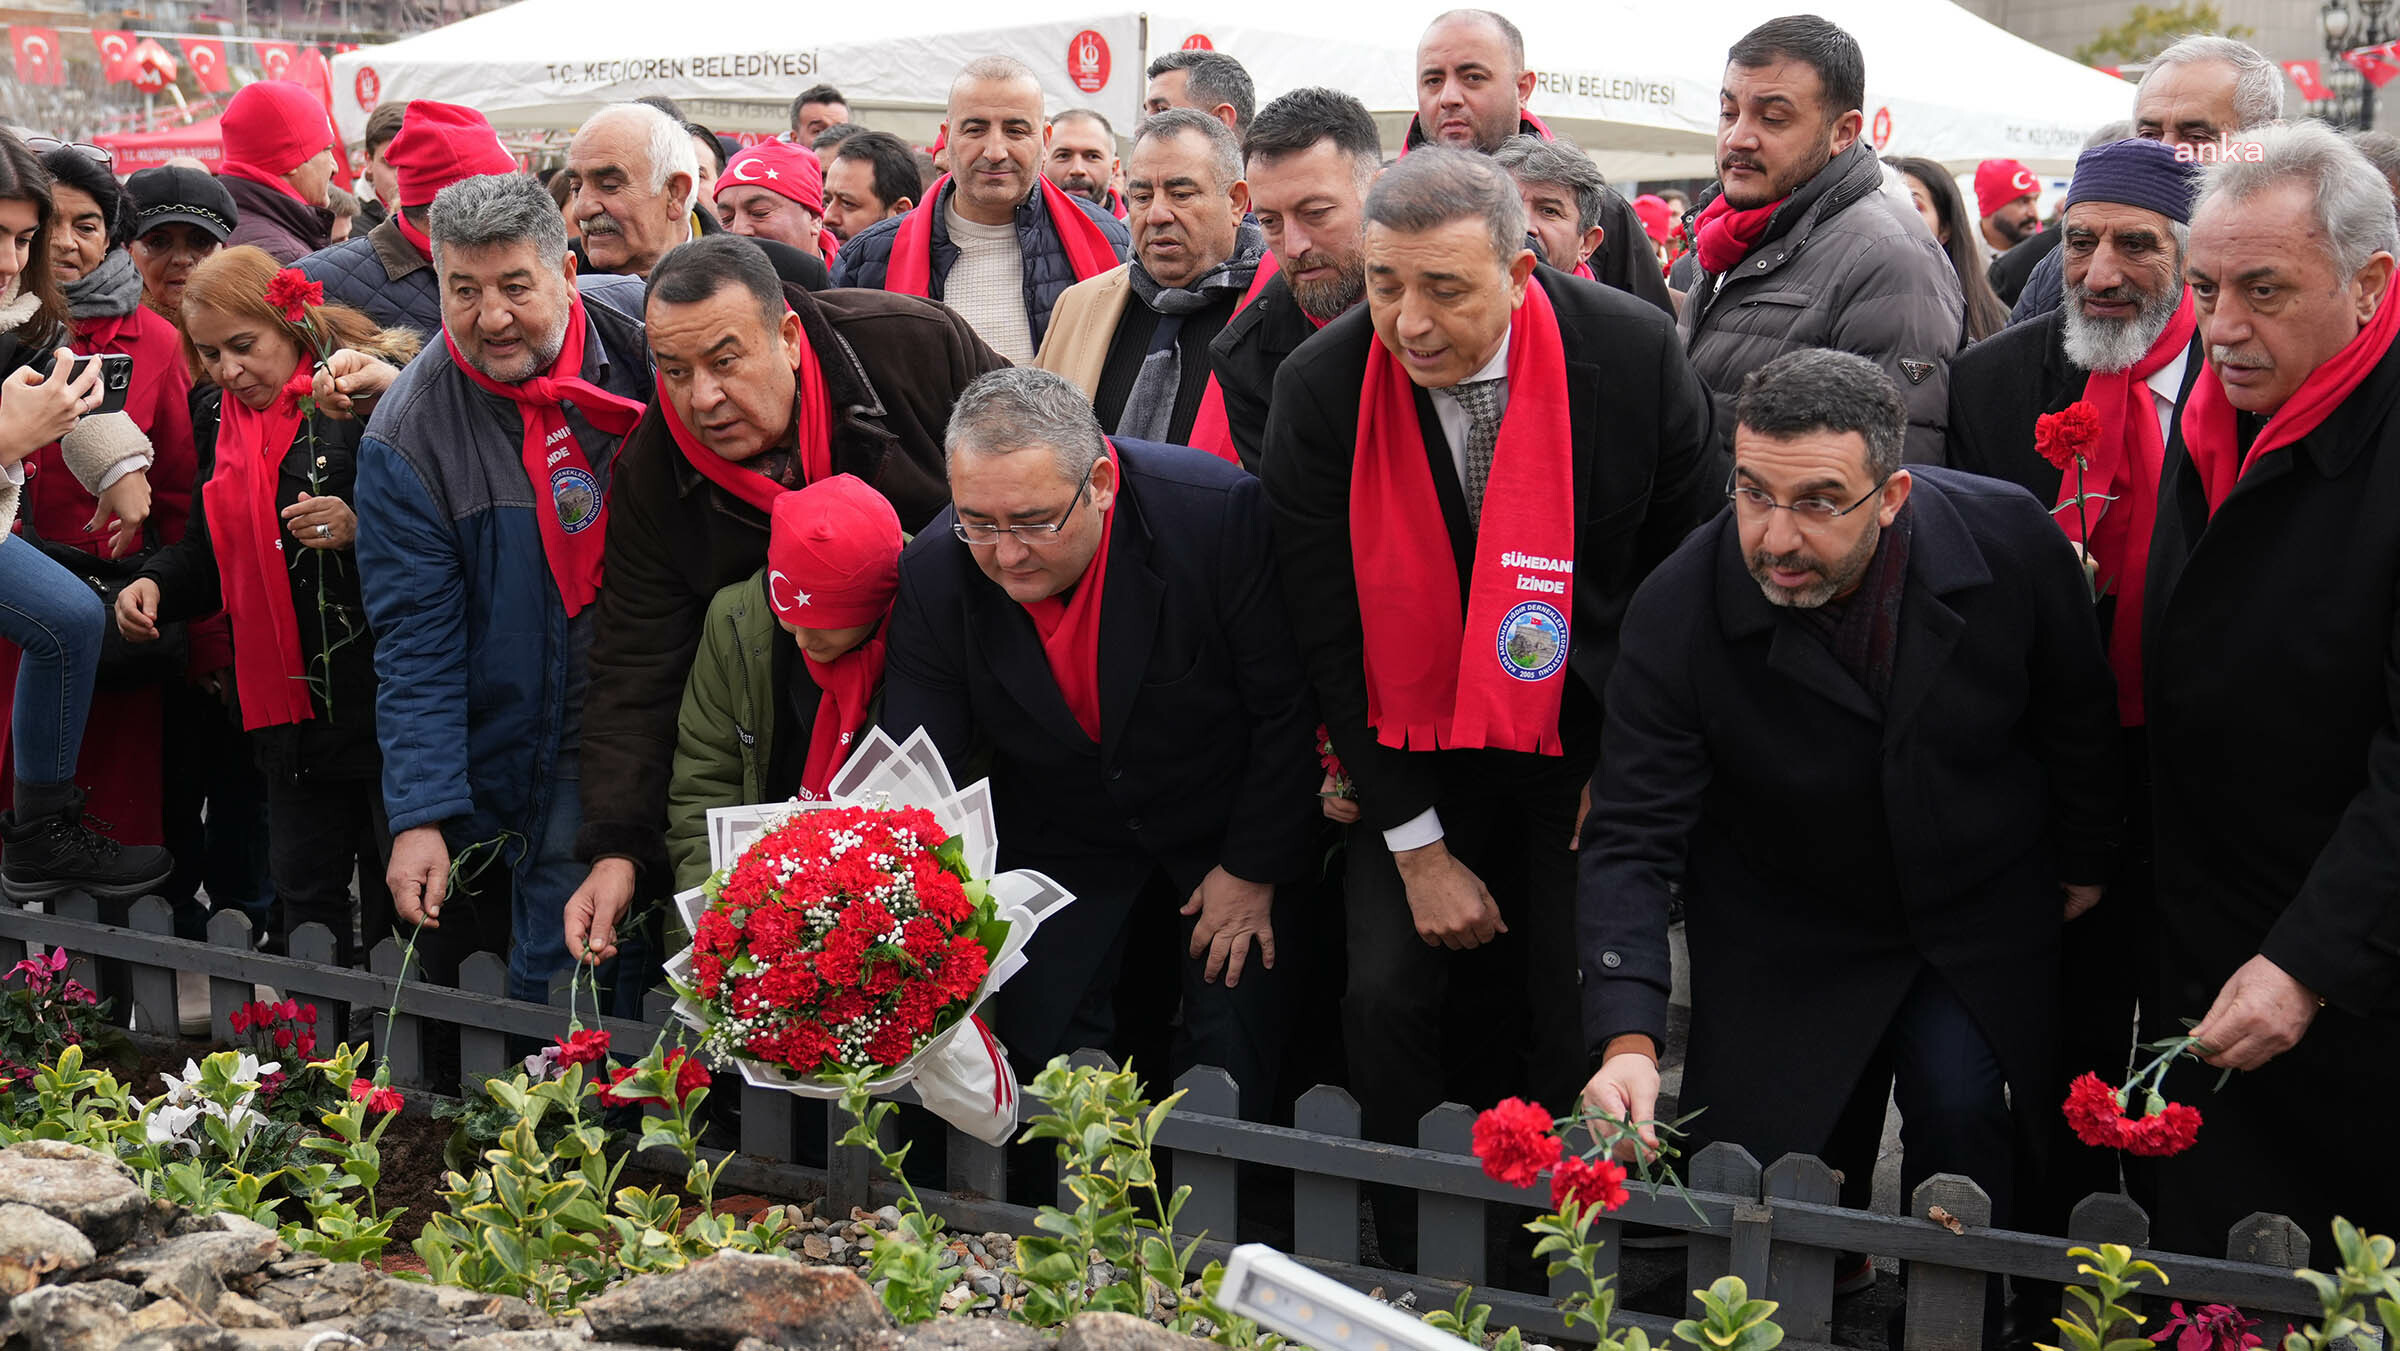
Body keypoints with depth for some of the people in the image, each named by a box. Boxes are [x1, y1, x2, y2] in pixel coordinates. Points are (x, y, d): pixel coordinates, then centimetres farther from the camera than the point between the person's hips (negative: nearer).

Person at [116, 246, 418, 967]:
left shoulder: (372, 391, -10)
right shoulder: (221, 417, 14)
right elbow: (213, 546, 26)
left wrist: (363, 528, -26)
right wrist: (157, 583, 8)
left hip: (385, 697, -7)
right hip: (289, 706, 7)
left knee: (399, 908, 0)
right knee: (306, 906, 12)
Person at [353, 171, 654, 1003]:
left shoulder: (645, 332, -8)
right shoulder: (408, 437, -11)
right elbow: (416, 645, -11)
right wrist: (420, 814, -18)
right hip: (553, 753, -2)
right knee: (561, 987, -4)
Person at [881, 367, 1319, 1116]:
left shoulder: (1220, 516, -29)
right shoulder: (933, 575, -20)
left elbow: (1291, 708, -18)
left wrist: (1255, 869, -11)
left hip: (1224, 827, -2)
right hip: (1062, 842, 3)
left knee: (1230, 1059, -3)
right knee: (1040, 1048, 1)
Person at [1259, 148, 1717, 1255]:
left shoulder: (1635, 353, -15)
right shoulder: (1319, 389, -14)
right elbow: (1327, 635, -8)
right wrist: (1416, 848, -9)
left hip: (1589, 740, -1)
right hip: (1416, 750, 1)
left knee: (1586, 1024, -6)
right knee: (1389, 999, -9)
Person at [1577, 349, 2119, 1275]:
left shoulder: (2009, 539, -21)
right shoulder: (1677, 612, -25)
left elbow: (2075, 711, 0)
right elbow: (1632, 841, -24)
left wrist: (2081, 863, 11)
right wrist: (1628, 1040, -36)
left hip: (1983, 919, 1)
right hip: (1783, 940, 0)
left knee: (1959, 1108, -16)